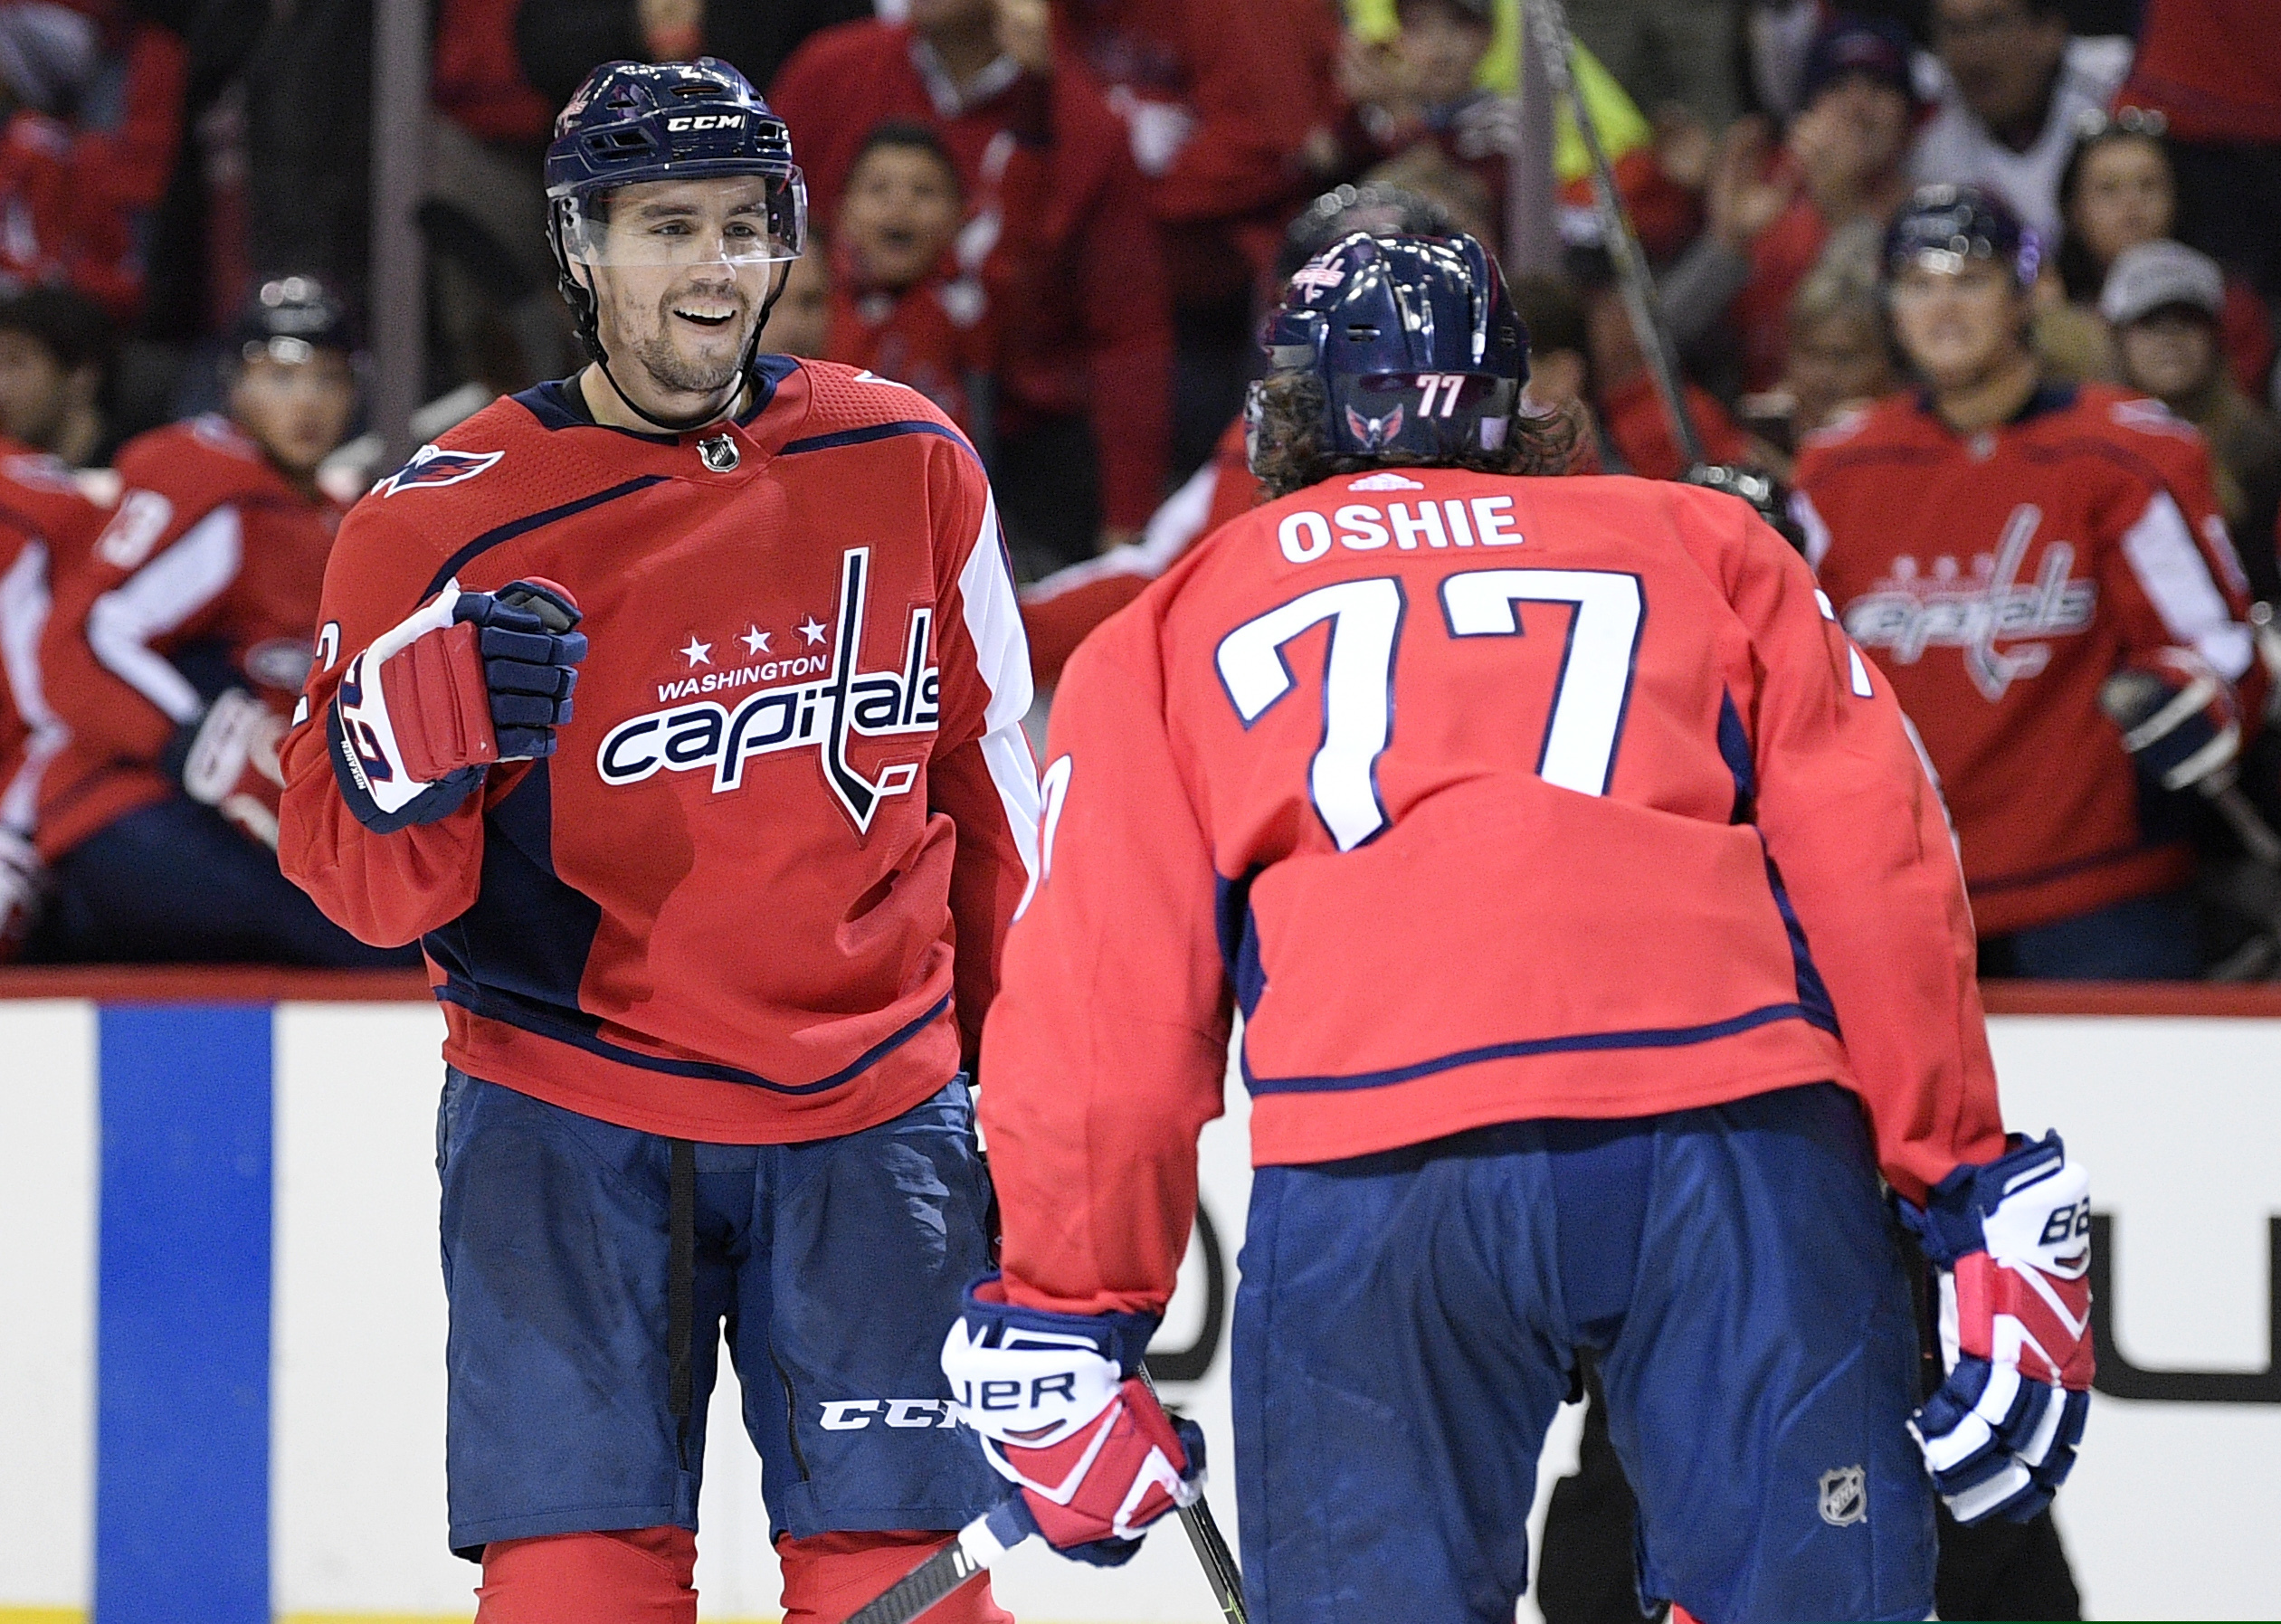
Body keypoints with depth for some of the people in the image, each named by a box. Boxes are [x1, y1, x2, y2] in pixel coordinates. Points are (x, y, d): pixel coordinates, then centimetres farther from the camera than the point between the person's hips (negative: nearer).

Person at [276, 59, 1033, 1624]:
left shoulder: (910, 468, 3)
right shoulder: (453, 517, -6)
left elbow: (988, 790, 13)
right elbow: (364, 880, -7)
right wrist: (436, 726, -28)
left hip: (870, 1119, 2)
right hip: (569, 1127, -2)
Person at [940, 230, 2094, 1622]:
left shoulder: (1170, 633, 26)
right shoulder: (1705, 545, 26)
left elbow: (1103, 1012, 18)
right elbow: (1881, 881, 17)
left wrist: (1065, 1327, 23)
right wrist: (1981, 1200, 18)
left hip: (1369, 1171, 0)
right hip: (1740, 1127, 0)